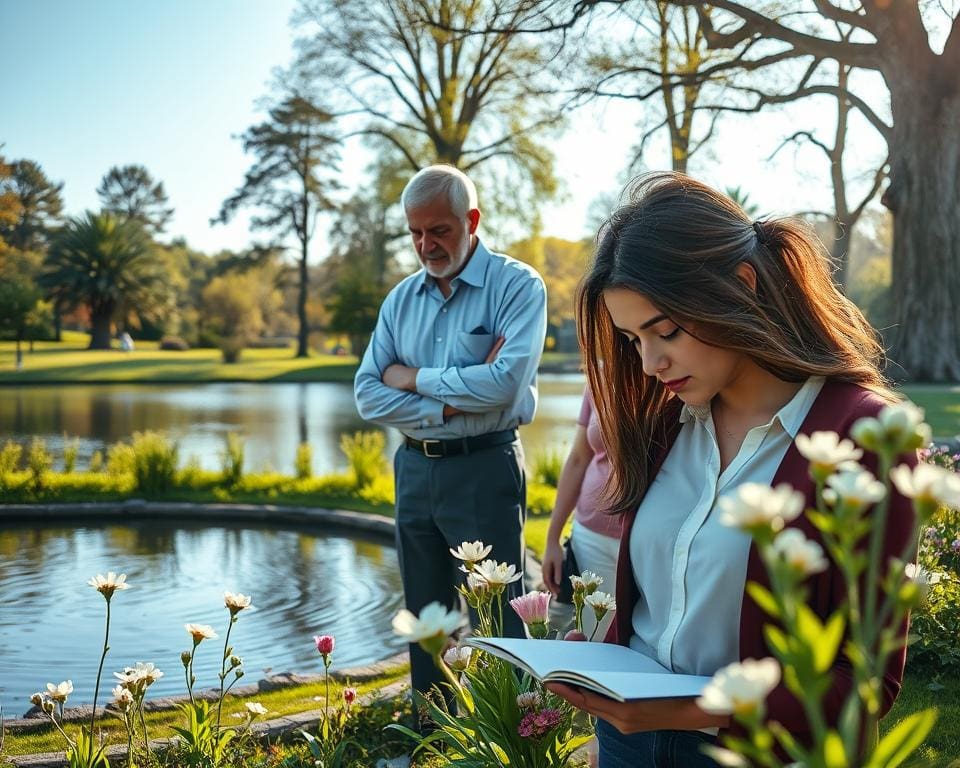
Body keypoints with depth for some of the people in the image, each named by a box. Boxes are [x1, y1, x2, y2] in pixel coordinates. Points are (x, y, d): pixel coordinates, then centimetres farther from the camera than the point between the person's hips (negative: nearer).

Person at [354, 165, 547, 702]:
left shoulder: (517, 285, -8)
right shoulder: (402, 300, 9)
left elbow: (505, 383, -22)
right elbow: (369, 395, 1)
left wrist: (415, 379, -9)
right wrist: (449, 408, -14)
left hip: (485, 470, -6)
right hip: (415, 470, 6)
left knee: (497, 622, -1)